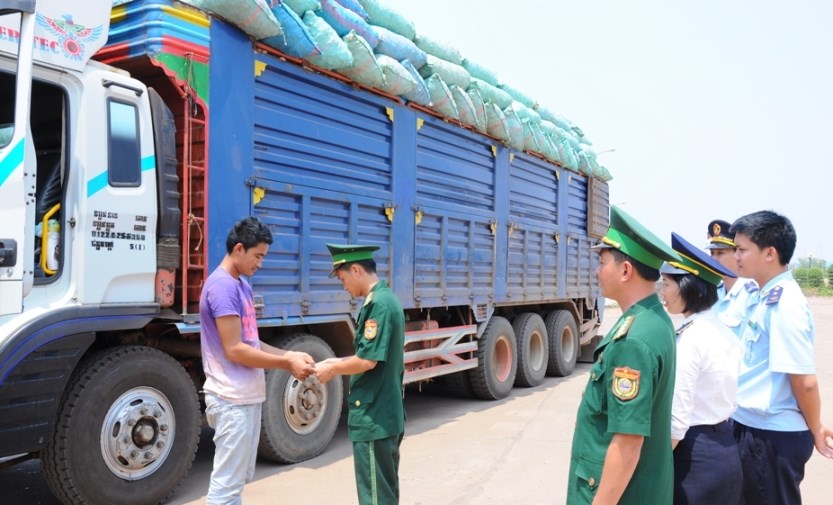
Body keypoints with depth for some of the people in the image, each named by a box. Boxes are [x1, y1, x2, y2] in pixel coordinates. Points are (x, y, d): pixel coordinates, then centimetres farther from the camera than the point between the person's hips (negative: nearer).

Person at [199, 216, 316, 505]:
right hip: (233, 399, -10)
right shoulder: (222, 286, -17)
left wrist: (288, 355, 2)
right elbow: (234, 350, -21)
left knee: (239, 479, 19)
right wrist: (287, 364, -14)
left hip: (247, 395, 10)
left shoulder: (241, 284, 13)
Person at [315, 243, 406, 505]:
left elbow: (368, 360, -24)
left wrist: (332, 370, -8)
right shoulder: (388, 299, 11)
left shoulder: (378, 304, -20)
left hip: (373, 417, -10)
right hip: (388, 414, 10)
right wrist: (339, 362, 11)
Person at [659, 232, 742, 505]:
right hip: (726, 450, 9)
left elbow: (676, 421, -22)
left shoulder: (689, 339, -22)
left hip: (695, 455, -8)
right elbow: (725, 397, 13)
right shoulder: (725, 332, 5)